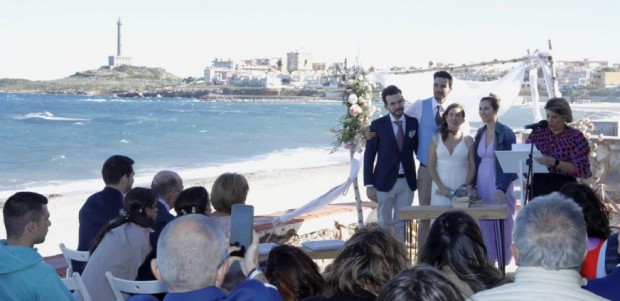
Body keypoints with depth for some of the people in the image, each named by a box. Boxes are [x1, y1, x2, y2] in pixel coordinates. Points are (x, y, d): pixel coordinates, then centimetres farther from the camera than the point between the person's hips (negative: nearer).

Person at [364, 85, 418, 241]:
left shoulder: (413, 123, 2)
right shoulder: (378, 125, -4)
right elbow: (369, 156, -3)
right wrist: (369, 185, -8)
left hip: (407, 182, 2)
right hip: (385, 182, -2)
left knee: (401, 223, 9)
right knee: (384, 224, 5)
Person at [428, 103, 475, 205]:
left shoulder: (468, 140, 5)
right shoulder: (436, 139, 5)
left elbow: (473, 167, 4)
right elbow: (431, 166, 3)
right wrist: (441, 187, -7)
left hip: (462, 190, 0)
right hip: (441, 190, 0)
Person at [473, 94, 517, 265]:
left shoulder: (506, 133, -8)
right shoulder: (480, 134, 11)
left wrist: (501, 188, -20)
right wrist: (474, 187, 8)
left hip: (500, 187, -6)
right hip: (482, 186, 6)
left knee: (502, 225, -1)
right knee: (485, 227, 6)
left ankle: (504, 265, 7)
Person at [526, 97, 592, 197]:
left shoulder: (575, 136, 0)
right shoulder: (537, 133, 9)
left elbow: (581, 169, -8)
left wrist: (555, 162, -20)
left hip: (564, 188, -3)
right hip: (539, 185, 3)